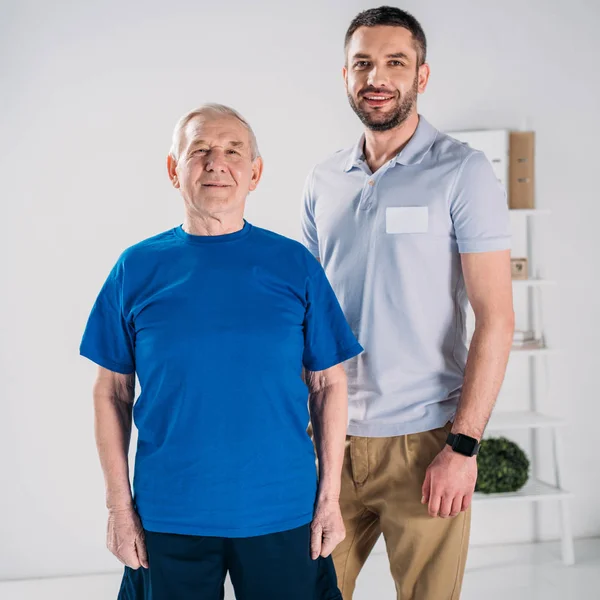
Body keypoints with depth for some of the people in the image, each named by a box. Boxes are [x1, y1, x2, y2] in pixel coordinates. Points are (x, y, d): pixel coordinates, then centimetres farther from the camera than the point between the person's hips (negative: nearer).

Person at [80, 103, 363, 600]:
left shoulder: (295, 264, -2)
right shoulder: (137, 268, -1)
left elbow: (329, 385, 1)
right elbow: (112, 392, 2)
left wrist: (331, 495, -2)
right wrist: (120, 505, -1)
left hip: (283, 513, 0)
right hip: (168, 517, 0)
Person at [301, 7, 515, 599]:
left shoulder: (461, 172, -6)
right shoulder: (323, 181, 9)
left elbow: (495, 317, -10)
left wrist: (463, 445, -15)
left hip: (423, 440, -4)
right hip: (332, 438, 4)